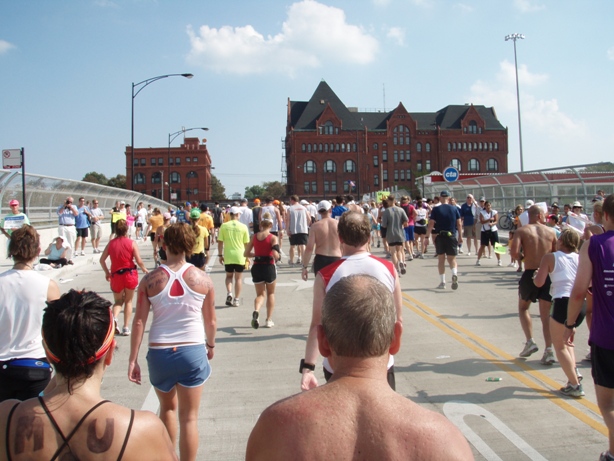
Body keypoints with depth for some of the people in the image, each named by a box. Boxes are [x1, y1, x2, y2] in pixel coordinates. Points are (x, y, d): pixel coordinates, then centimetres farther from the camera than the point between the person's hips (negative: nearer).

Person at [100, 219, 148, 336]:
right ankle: (126, 327, 12)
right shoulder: (132, 243, -7)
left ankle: (114, 318, -11)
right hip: (130, 274, -2)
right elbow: (139, 261, -11)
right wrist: (145, 270, 7)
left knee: (118, 301, 18)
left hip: (116, 275, 2)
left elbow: (102, 260, 5)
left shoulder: (111, 243, 2)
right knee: (128, 301, 14)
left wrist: (107, 272, 18)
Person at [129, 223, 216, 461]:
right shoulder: (202, 279, -3)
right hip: (192, 351, -2)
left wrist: (133, 359, 2)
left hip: (159, 352, 2)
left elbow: (139, 321, -5)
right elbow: (211, 321, 5)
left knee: (168, 408, 26)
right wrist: (210, 345, 23)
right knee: (189, 417, 9)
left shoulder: (150, 280, -4)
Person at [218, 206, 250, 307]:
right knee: (238, 277, 11)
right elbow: (246, 243, 1)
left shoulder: (224, 226, -3)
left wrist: (220, 255, 8)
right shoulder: (243, 227, -3)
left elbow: (220, 242, -1)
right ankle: (236, 299, 13)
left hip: (228, 256, 0)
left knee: (229, 276, 18)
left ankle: (229, 294, -4)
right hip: (240, 256, 0)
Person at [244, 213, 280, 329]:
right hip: (269, 267, -2)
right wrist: (277, 255, 3)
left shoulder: (254, 236, 2)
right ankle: (269, 320, 19)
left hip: (257, 267, 2)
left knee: (260, 294, 13)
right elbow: (276, 255, -19)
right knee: (271, 293, 19)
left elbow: (246, 253, 3)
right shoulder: (273, 238, -9)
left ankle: (256, 311, -19)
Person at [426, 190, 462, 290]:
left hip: (439, 236, -1)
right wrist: (460, 236, 12)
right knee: (452, 259, 8)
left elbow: (431, 224, -7)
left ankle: (442, 282, 11)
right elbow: (459, 224, 3)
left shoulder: (436, 210, -4)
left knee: (441, 259, 9)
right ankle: (454, 274, -21)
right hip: (451, 236, 1)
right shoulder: (454, 209, 2)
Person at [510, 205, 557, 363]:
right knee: (546, 314, 8)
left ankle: (530, 342, 9)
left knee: (523, 308, 20)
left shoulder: (522, 231, -3)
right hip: (547, 275, 2)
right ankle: (549, 350, 0)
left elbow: (514, 253, -15)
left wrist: (523, 257, 5)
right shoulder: (551, 232, 5)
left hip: (530, 274, -2)